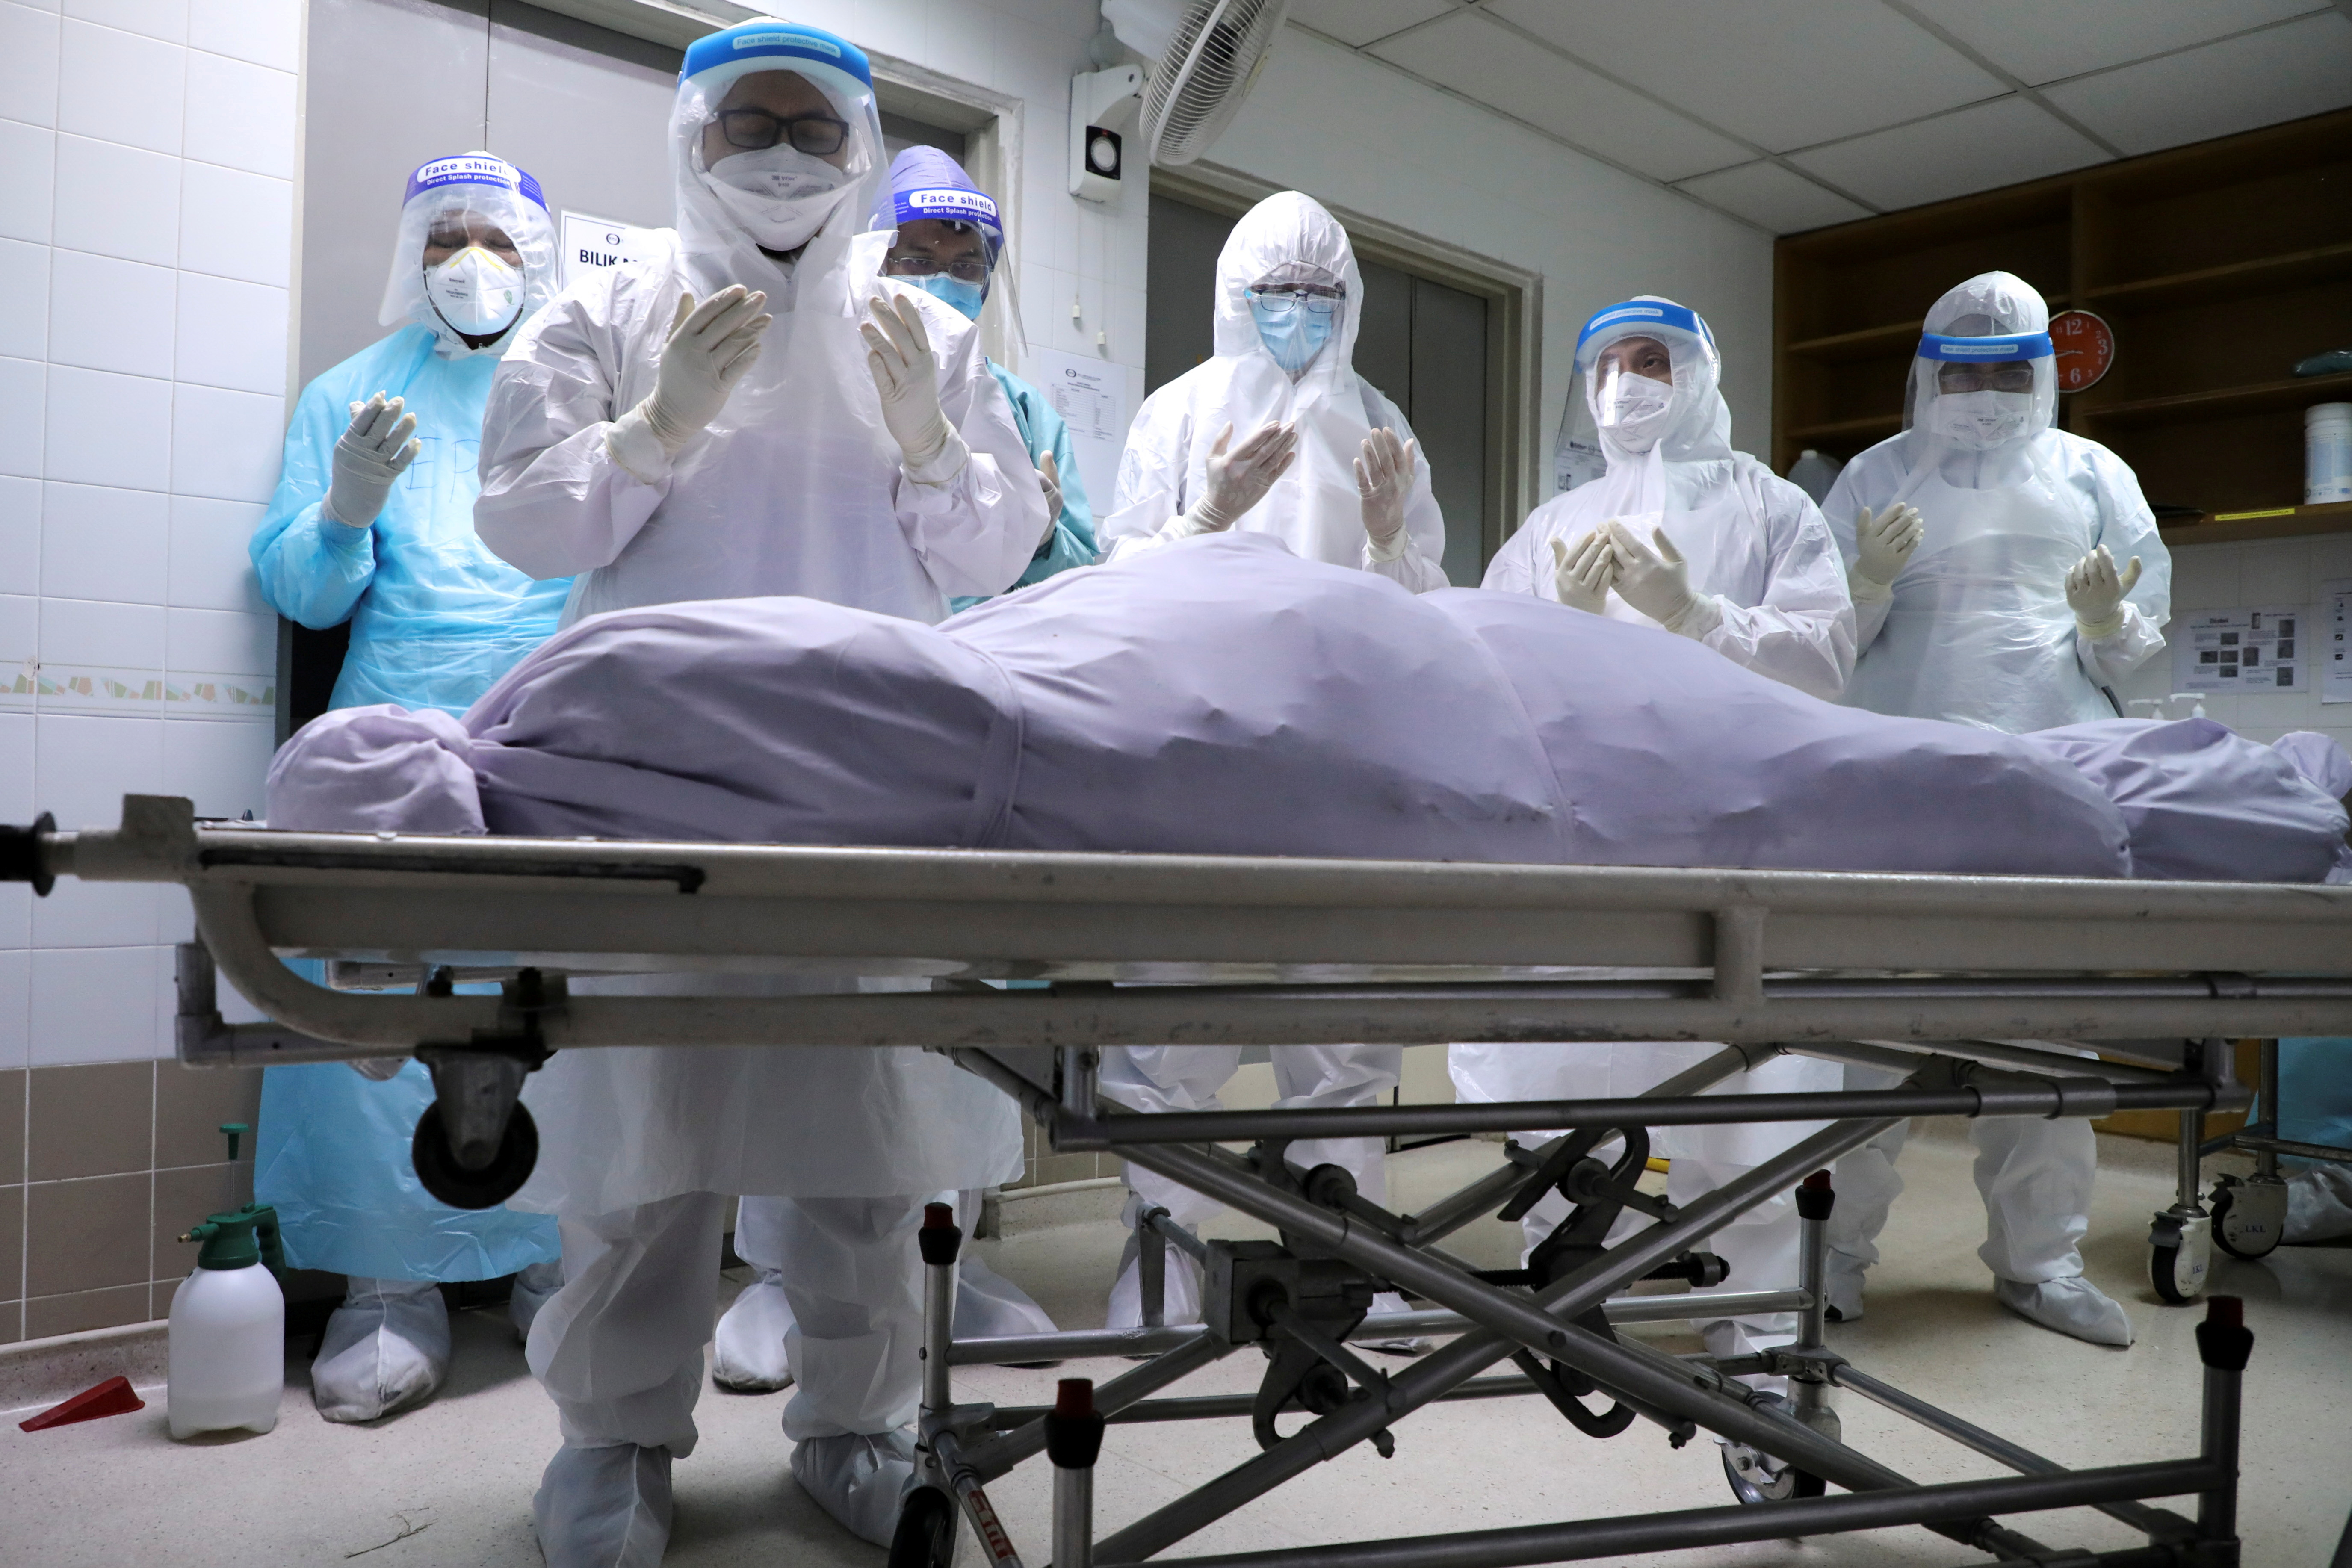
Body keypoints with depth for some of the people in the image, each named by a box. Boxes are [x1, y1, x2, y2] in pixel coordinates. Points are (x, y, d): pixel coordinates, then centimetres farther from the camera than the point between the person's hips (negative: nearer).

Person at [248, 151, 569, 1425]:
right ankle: (389, 1285, 0)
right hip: (403, 735, 1)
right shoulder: (352, 395, 17)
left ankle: (559, 1261, 9)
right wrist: (349, 505, -8)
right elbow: (299, 591, 10)